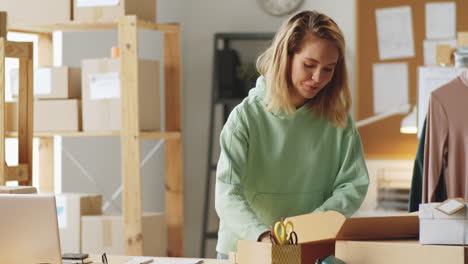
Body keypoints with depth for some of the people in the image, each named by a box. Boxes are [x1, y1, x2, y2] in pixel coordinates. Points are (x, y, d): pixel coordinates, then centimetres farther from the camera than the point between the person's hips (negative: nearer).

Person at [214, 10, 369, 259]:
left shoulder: (337, 119, 6)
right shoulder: (246, 117, -3)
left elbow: (353, 185, 3)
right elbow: (227, 195, -10)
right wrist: (263, 236, -27)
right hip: (245, 251, -1)